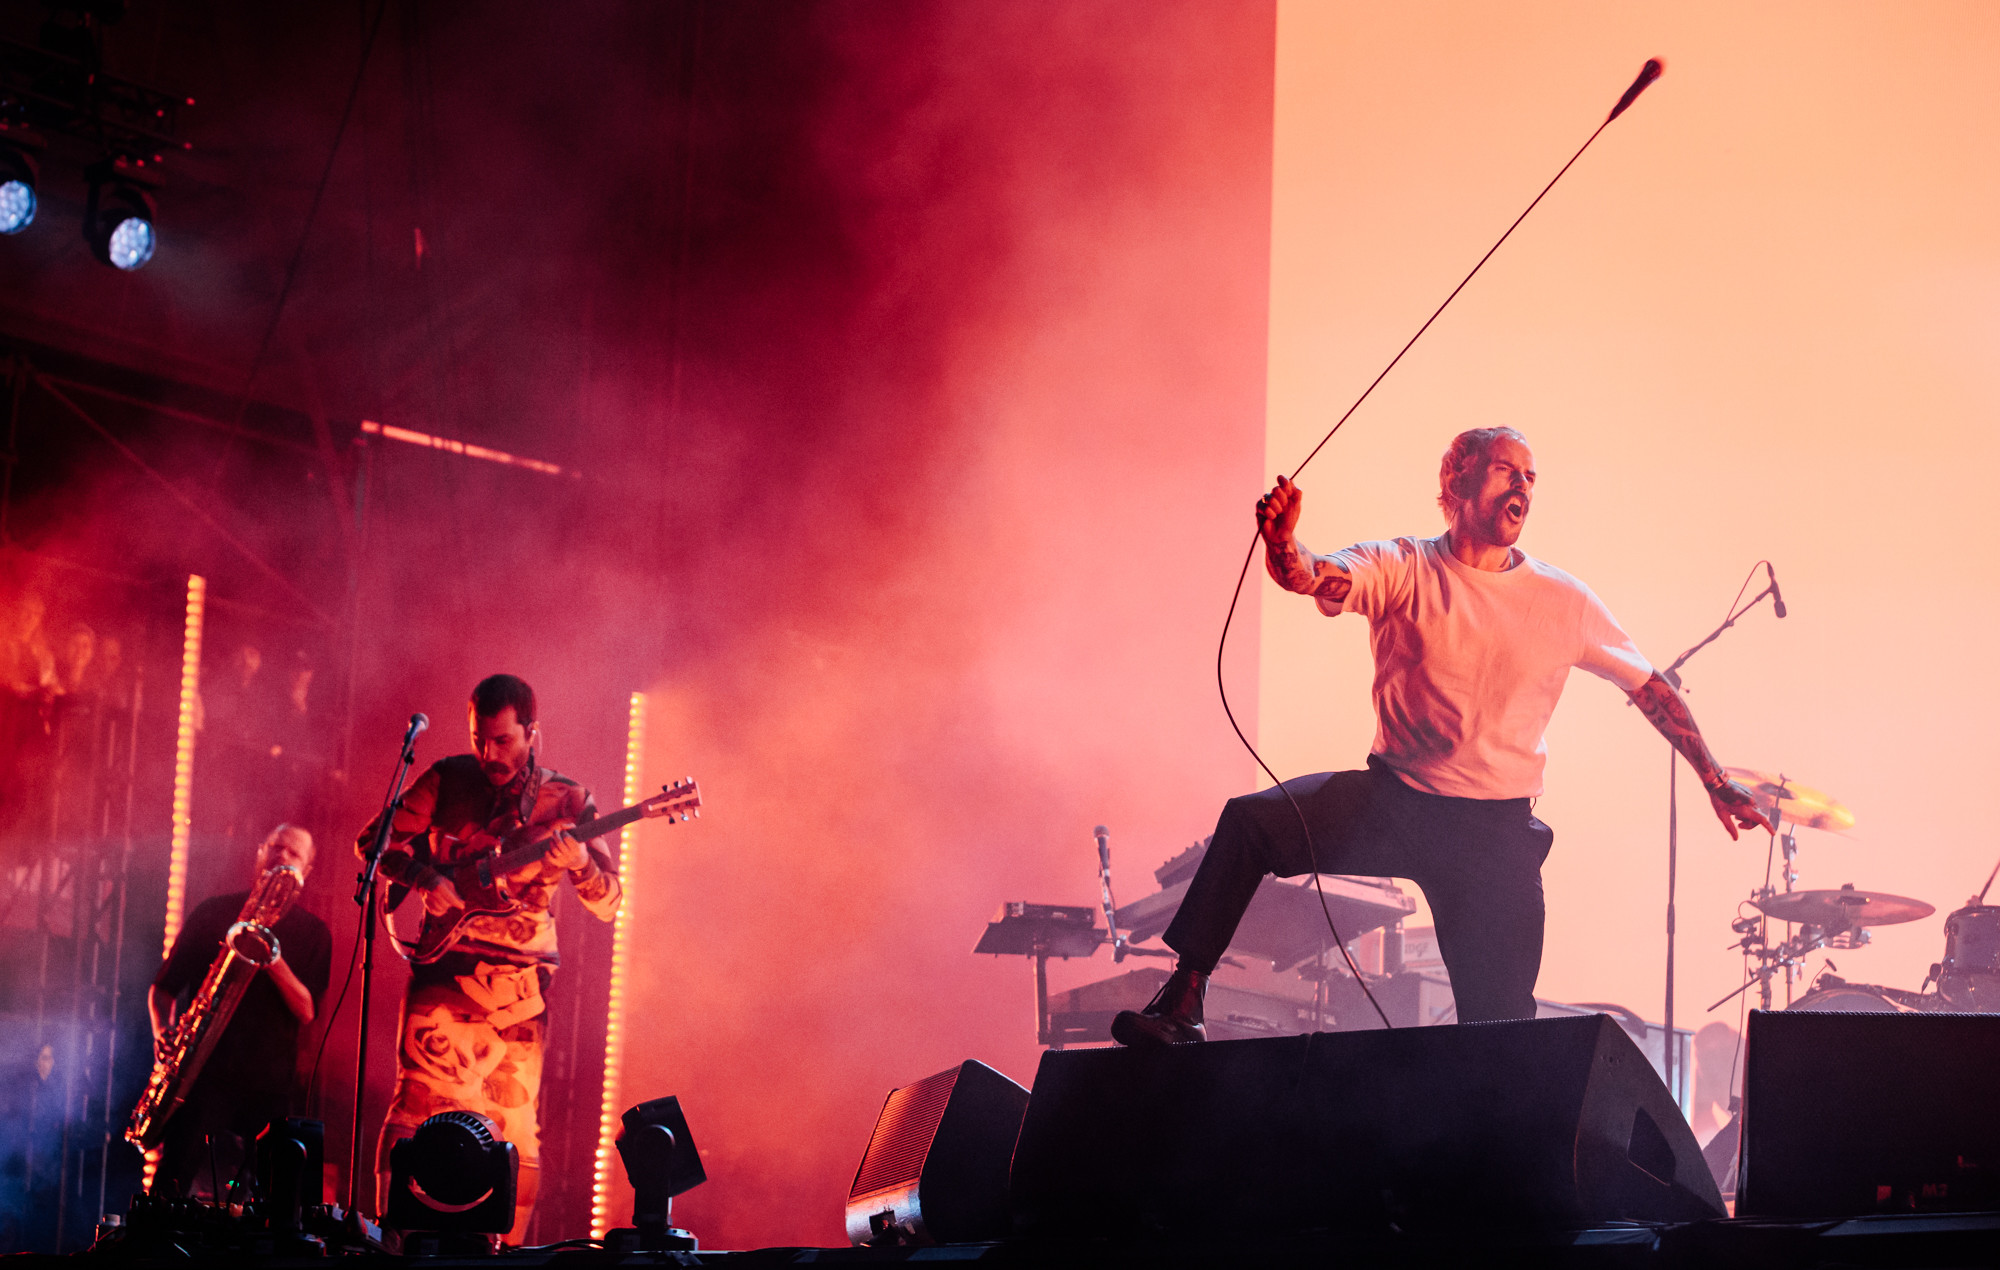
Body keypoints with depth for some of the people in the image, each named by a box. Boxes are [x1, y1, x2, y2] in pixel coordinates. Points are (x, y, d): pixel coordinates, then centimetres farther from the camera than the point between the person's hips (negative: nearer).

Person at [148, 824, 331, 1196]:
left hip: (268, 1083, 1)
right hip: (203, 1071, -1)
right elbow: (163, 987, 13)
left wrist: (272, 961, -16)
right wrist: (163, 1034, -6)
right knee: (171, 1185, -10)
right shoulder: (214, 912, 11)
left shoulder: (313, 933, 10)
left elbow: (306, 1011, -2)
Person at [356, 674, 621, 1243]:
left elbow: (608, 903, -1)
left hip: (521, 982, 1)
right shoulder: (448, 780, 2)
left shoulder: (565, 801, 2)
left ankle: (506, 1249, 11)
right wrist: (424, 879, -9)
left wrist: (580, 864, -23)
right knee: (421, 1102, -10)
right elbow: (373, 840, 8)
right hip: (445, 967, -1)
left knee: (516, 1122, 2)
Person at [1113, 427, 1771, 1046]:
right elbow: (1318, 577, -23)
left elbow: (1651, 690, 10)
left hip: (1497, 832, 0)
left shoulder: (1562, 602, 1)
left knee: (1501, 1021, -6)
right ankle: (1182, 998, -17)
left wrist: (1716, 782, 6)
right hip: (1391, 800, 0)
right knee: (1251, 819, -22)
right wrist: (1283, 544, -47)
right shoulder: (1403, 568, -3)